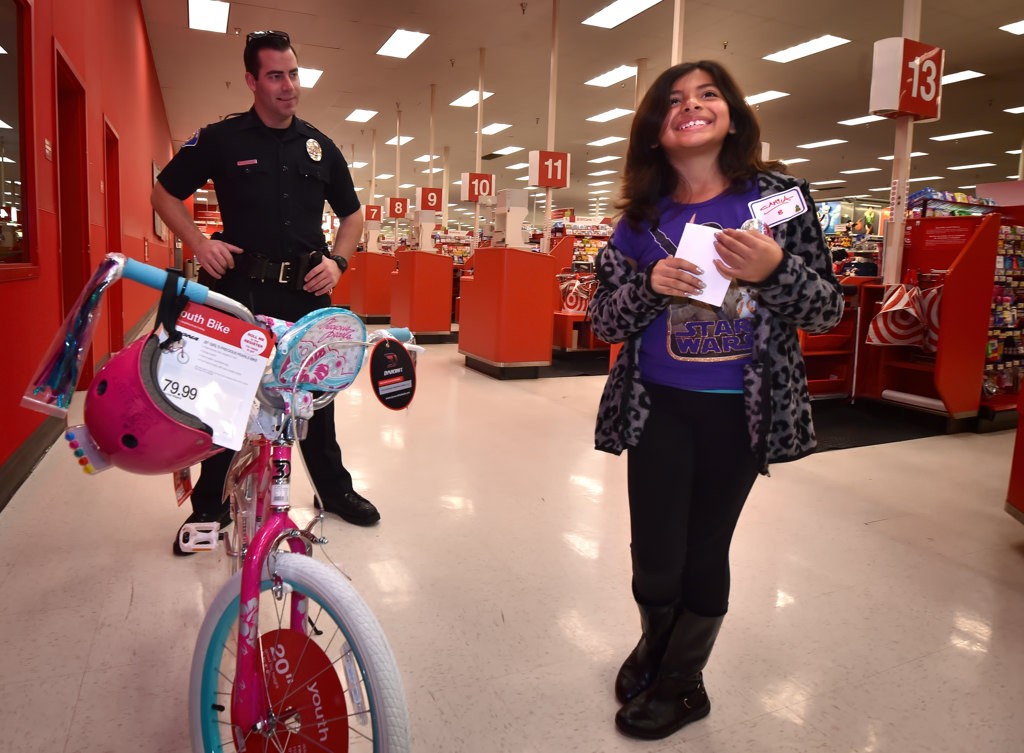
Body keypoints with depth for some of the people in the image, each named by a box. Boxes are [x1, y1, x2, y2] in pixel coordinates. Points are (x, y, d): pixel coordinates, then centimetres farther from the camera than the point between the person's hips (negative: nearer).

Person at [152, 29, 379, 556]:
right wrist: (198, 242, -8)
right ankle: (210, 505, 20)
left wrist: (338, 261, -1)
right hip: (242, 286, -2)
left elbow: (352, 214, 16)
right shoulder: (221, 139, 0)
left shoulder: (320, 147, 8)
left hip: (307, 288, 3)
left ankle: (334, 488, 27)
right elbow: (165, 193, 8)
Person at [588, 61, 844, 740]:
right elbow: (605, 319, 2)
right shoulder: (643, 214, 2)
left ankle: (679, 682, 36)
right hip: (658, 406, 1)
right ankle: (655, 643, 39)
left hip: (742, 410, 0)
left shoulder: (778, 194, -2)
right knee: (656, 557, 3)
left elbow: (829, 309, -2)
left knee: (706, 549, 11)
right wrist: (651, 285, -17)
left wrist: (777, 270, -22)